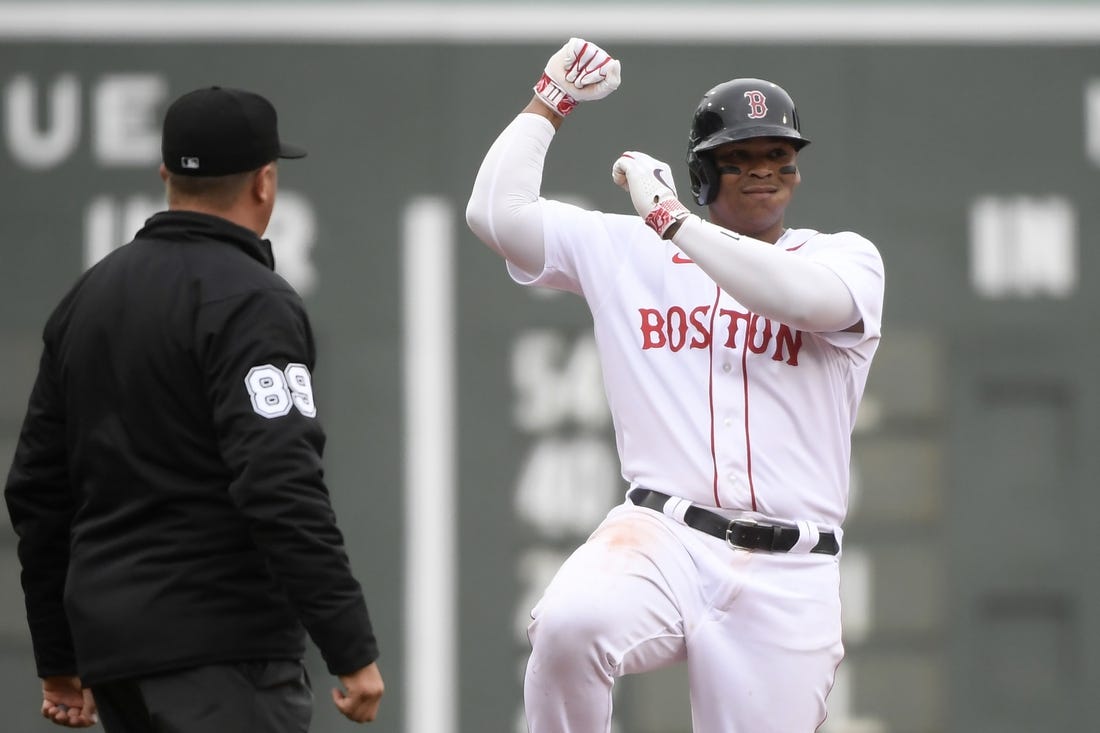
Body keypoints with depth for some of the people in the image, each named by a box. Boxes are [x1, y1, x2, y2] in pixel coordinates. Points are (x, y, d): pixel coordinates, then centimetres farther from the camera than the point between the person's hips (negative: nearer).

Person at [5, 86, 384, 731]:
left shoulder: (89, 296, 15)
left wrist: (59, 661, 24)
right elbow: (281, 488, -22)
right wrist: (353, 649, -21)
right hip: (221, 648, -9)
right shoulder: (251, 302, -11)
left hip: (110, 647, 9)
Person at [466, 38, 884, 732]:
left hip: (787, 577, 0)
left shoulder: (847, 257, 8)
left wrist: (673, 219, -12)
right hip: (661, 540, 0)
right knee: (571, 623, -32)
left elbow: (811, 298, -16)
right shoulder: (629, 251, 14)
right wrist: (551, 101, 14)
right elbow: (497, 211, 8)